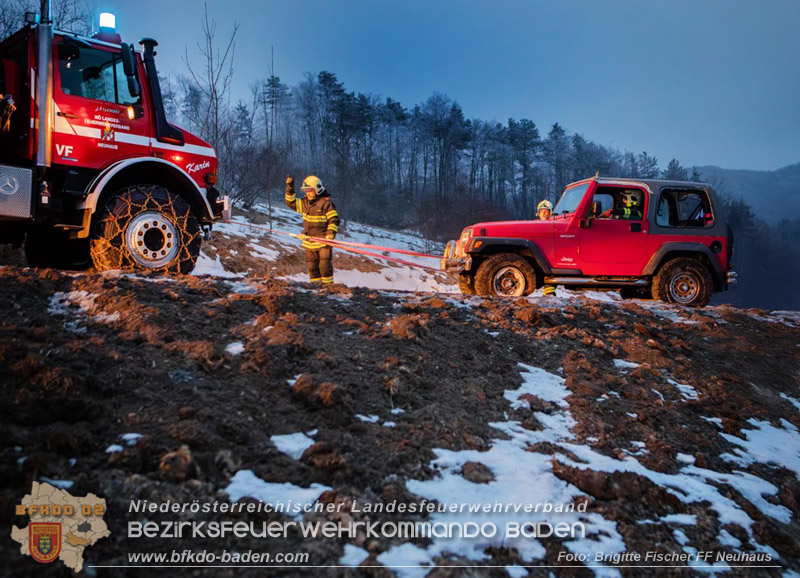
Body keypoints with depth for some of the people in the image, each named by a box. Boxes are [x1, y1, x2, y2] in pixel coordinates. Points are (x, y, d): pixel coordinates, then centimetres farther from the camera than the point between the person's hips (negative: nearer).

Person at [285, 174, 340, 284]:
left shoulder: (326, 202, -8)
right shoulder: (304, 203, 12)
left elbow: (334, 219, -9)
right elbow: (291, 202, 19)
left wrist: (331, 233, -19)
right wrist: (290, 188, 8)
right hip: (309, 242, 7)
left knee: (325, 264, -8)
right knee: (311, 265, 9)